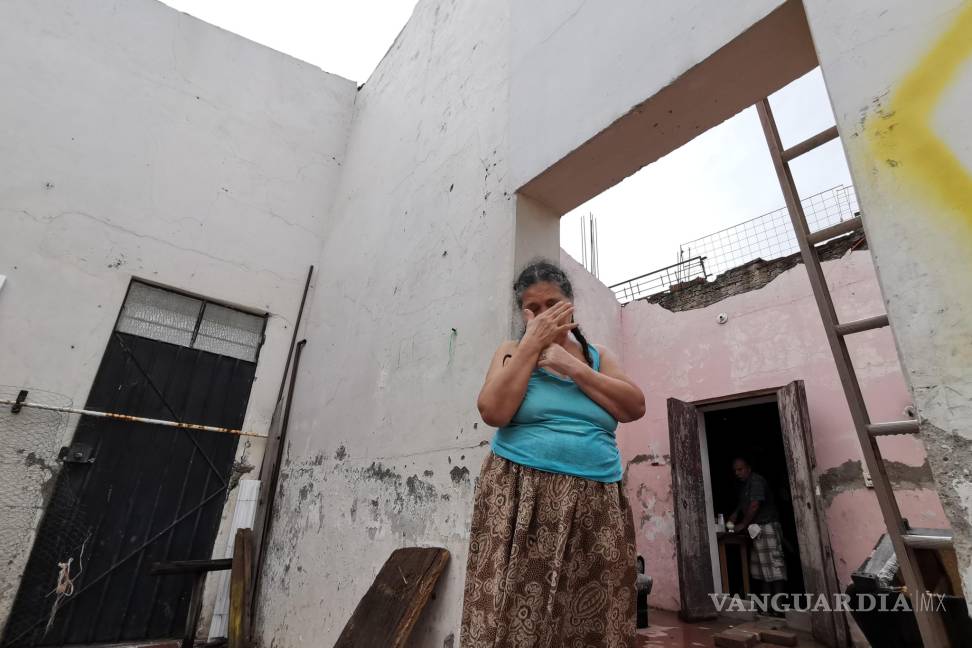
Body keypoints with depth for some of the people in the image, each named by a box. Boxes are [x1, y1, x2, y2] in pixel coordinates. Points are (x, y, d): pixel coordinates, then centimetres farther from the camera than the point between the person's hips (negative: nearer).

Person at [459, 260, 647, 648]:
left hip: (596, 500, 3)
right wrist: (532, 344, -8)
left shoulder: (595, 355, 14)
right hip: (520, 495, -2)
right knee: (513, 615, -7)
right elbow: (493, 412, -11)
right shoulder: (512, 352, 7)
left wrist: (572, 367, -8)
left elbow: (635, 407, -1)